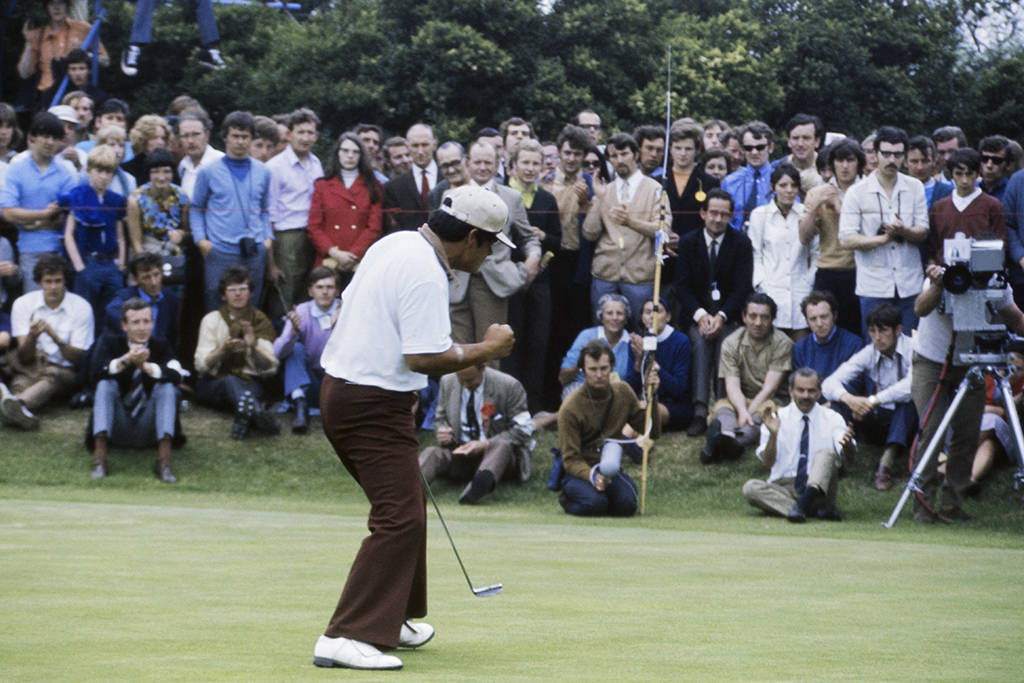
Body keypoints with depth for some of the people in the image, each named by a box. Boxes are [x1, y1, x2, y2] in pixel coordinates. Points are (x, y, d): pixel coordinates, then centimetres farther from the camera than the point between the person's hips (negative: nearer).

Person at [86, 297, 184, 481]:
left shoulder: (161, 346, 3)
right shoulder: (110, 342, 1)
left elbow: (176, 376, -18)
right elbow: (95, 373, -20)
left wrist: (146, 366, -34)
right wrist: (125, 360, -35)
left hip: (149, 430, 1)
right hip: (117, 429, 0)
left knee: (167, 386, -22)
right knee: (105, 384, -23)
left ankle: (164, 460, -34)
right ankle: (100, 457, -36)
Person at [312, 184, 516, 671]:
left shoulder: (395, 244, 11)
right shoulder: (426, 274, -20)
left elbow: (350, 308, 21)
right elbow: (424, 358, -25)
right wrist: (484, 350, -10)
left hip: (339, 388, 11)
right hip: (375, 406, -11)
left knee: (405, 506, 21)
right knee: (398, 518, -12)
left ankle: (391, 620, 29)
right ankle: (346, 638, -18)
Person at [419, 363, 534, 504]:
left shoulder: (509, 386, -8)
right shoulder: (447, 383, 5)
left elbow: (522, 429, -8)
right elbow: (440, 418, 19)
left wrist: (486, 444, -19)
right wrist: (442, 431, -7)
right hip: (461, 451, 4)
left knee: (502, 445, -39)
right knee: (431, 452, -26)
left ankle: (483, 480, -70)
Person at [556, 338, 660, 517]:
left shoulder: (622, 392, 1)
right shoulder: (570, 408, -14)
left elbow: (653, 432, 5)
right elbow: (571, 460, -14)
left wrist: (651, 397, -8)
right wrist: (592, 476, -34)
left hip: (612, 471, 3)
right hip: (579, 473, -3)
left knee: (626, 505, -29)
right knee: (595, 503, -35)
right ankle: (568, 498, 2)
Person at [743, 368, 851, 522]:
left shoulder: (832, 418, 4)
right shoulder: (778, 418, 4)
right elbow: (768, 463, -5)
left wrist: (848, 445, -36)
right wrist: (773, 435, -23)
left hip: (819, 485, -1)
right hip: (783, 488, 1)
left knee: (826, 452, -26)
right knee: (750, 488, -27)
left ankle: (802, 505, -49)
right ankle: (820, 509, -35)